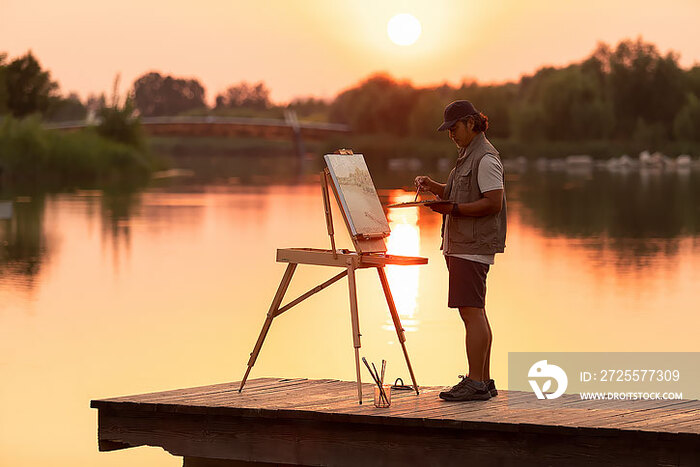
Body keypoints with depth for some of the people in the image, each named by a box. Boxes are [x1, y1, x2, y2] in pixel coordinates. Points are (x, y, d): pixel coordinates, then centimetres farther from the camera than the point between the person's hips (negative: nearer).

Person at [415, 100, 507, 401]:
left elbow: (493, 202, -20)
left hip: (473, 247, -11)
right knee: (475, 313, 11)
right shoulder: (468, 155, 20)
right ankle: (484, 381, 14)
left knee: (471, 311, -12)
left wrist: (453, 209, -21)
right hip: (460, 245, 11)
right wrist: (431, 186, 10)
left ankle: (476, 384, -13)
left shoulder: (485, 158, -12)